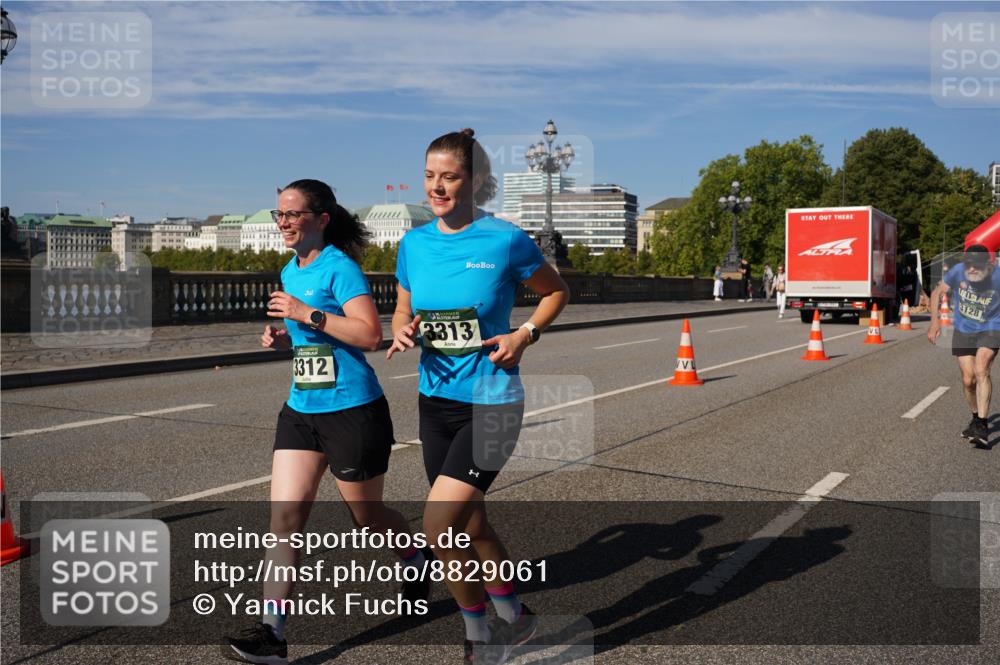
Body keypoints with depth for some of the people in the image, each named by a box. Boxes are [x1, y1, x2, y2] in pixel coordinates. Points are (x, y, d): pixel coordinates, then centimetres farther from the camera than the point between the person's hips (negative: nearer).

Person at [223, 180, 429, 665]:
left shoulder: (338, 267, -13)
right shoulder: (289, 273, 12)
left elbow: (370, 334, -23)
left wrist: (306, 314, -24)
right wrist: (281, 337, 4)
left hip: (351, 411, -7)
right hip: (300, 409, 7)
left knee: (367, 517, 11)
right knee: (284, 516, -3)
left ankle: (419, 569, 41)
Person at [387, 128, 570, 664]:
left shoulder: (505, 240, -11)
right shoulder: (415, 243, 3)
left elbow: (556, 291, 4)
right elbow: (401, 313, 13)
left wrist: (525, 334, -11)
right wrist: (404, 332, -9)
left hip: (490, 403, -6)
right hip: (435, 401, 6)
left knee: (438, 528, -12)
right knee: (470, 526, 17)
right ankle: (514, 619, 40)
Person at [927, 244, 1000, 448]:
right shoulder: (957, 271, -15)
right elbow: (937, 293, 2)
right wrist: (935, 321, -5)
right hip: (963, 330, 3)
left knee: (981, 371, -24)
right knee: (968, 380, 4)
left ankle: (982, 425, -22)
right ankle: (976, 418, 30)